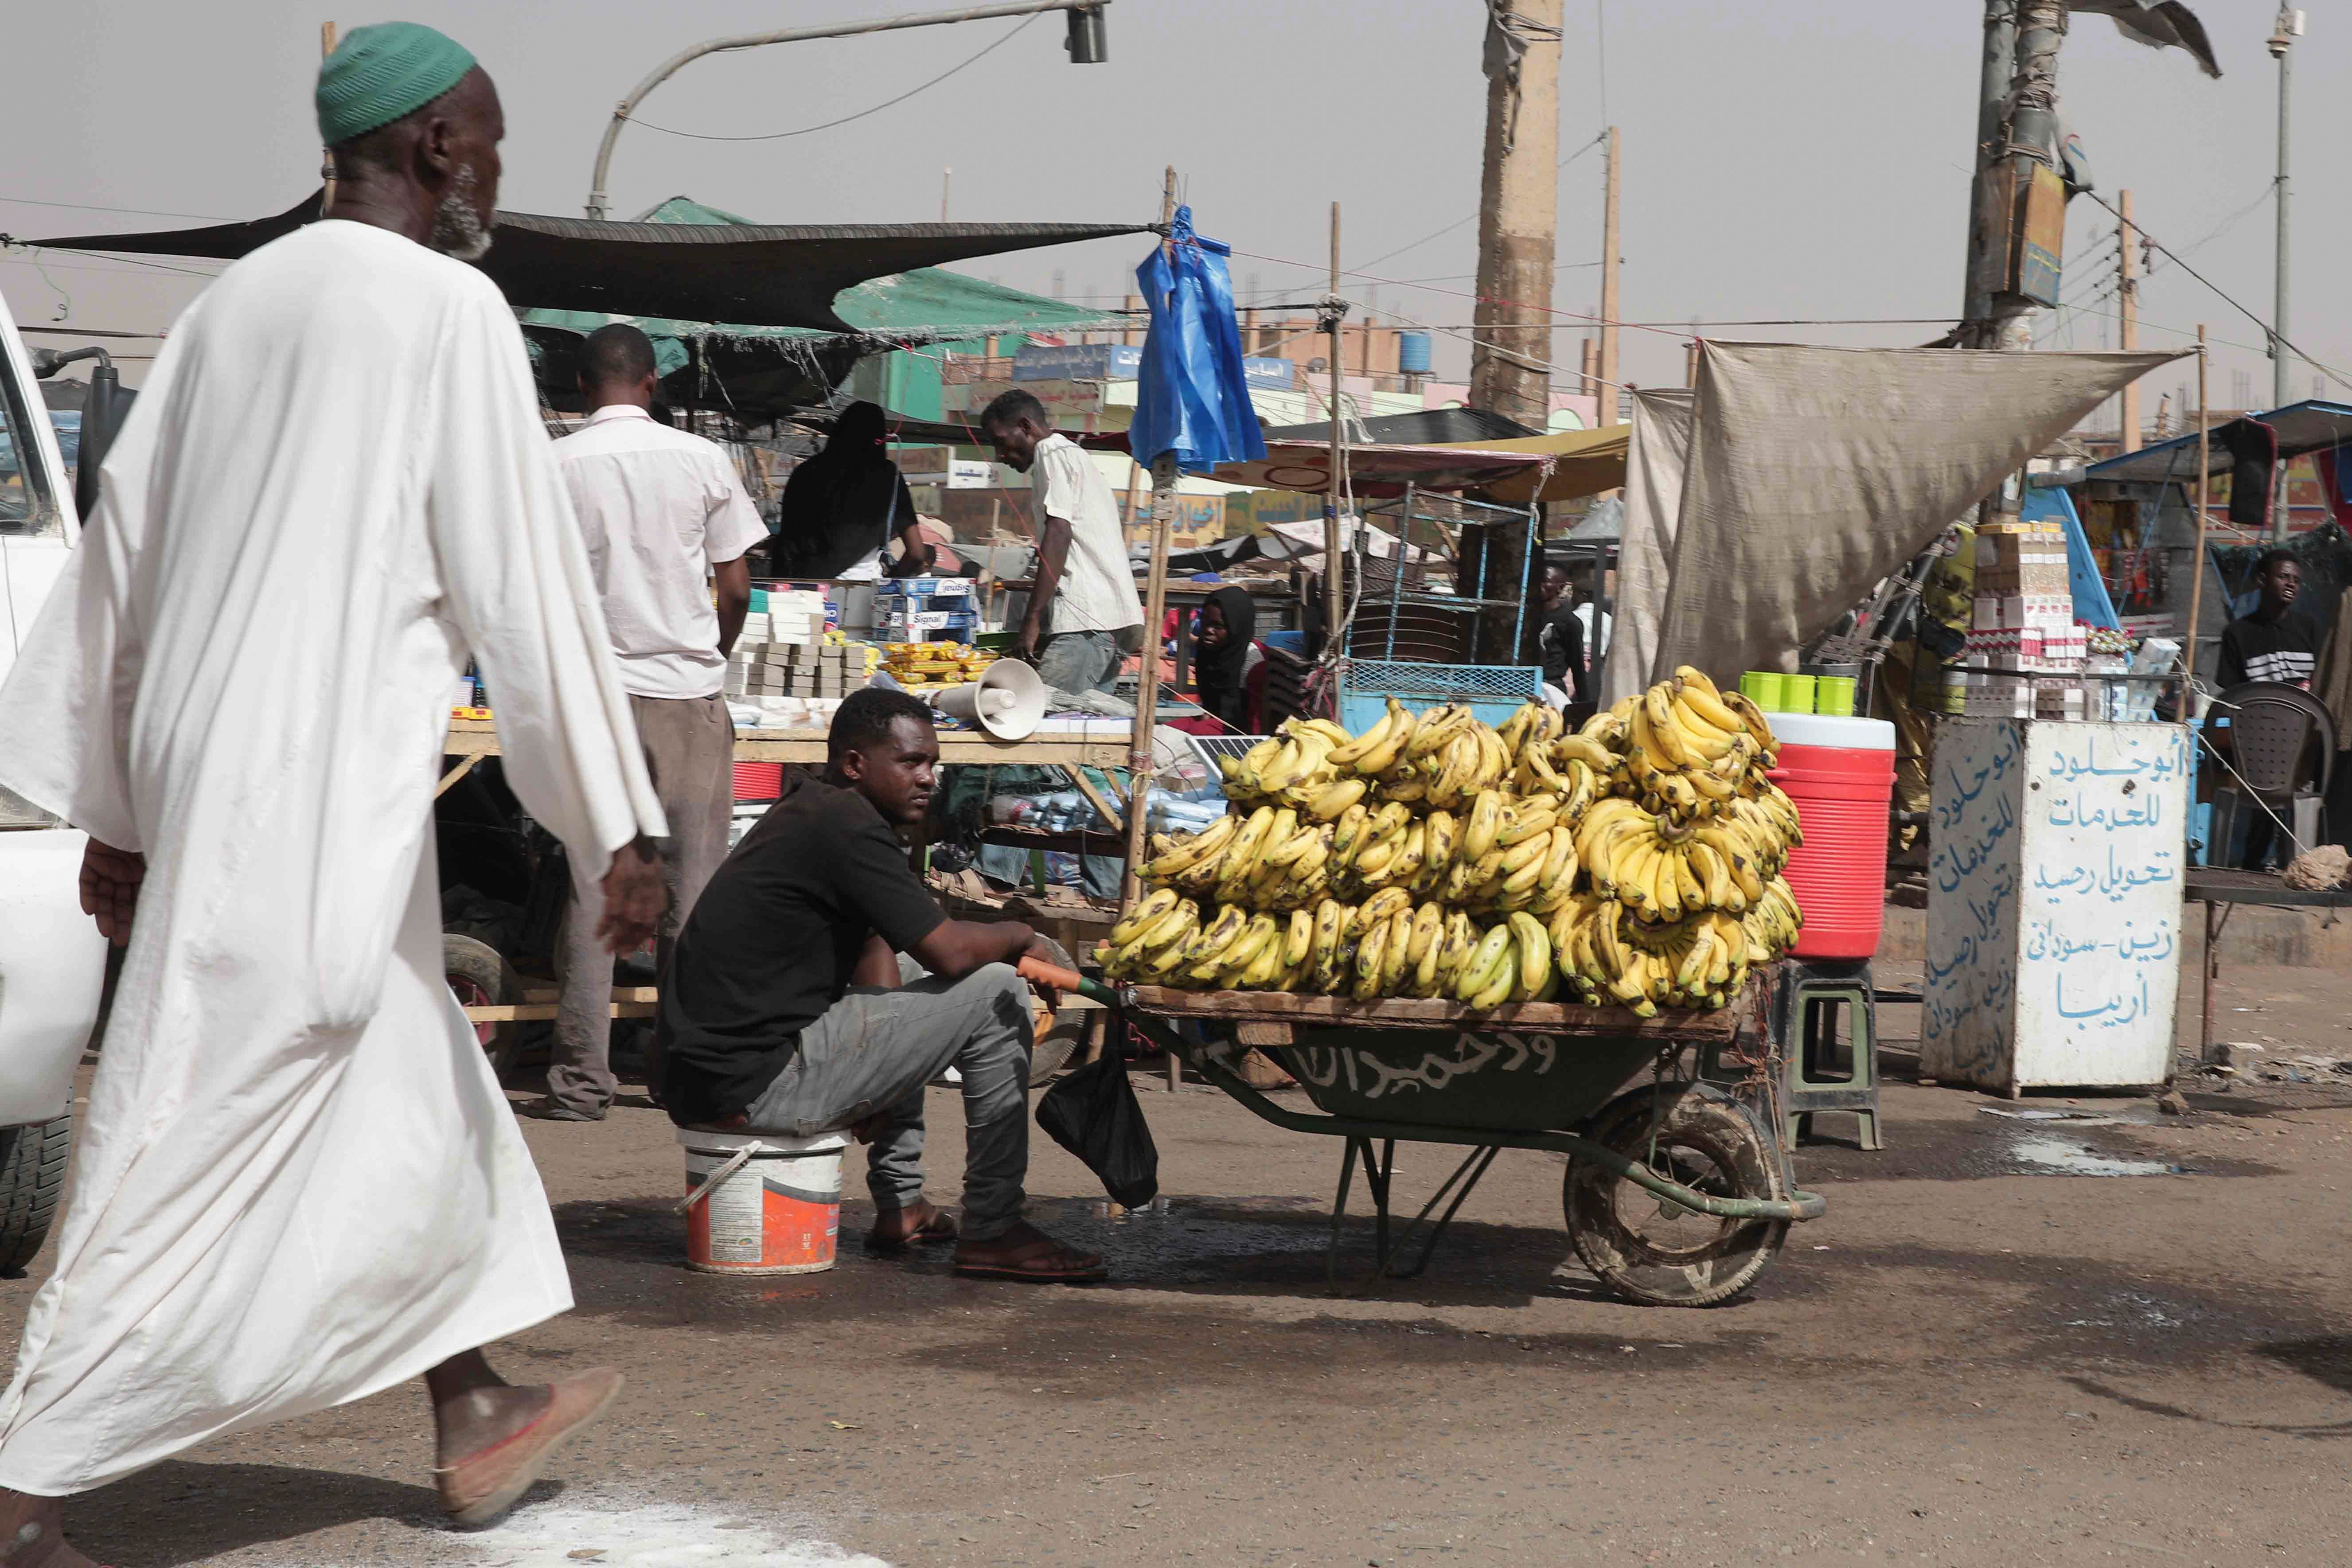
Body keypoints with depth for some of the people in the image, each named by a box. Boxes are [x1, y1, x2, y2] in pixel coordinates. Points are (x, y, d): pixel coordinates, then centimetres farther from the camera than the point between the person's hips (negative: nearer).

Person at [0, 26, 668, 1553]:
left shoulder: (234, 302, 13)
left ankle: (474, 1419, 32)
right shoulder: (449, 307, -9)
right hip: (318, 794, -9)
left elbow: (125, 555, 14)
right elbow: (525, 577, -13)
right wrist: (623, 825, -10)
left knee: (422, 1093, 21)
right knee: (205, 1143, -4)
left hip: (204, 773, 9)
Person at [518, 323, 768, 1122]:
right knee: (693, 884, 5)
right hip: (689, 694, 0)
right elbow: (736, 588, 3)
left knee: (593, 884, 2)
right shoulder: (702, 460, 1)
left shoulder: (554, 466, -1)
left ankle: (583, 1078, 0)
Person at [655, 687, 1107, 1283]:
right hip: (754, 1087, -10)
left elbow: (875, 945, 21)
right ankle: (992, 1231, -2)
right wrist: (1024, 936, 4)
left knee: (895, 1006, 35)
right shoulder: (845, 827, -14)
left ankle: (901, 1205, 30)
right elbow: (950, 952, -17)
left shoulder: (805, 811, 18)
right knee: (997, 994, -7)